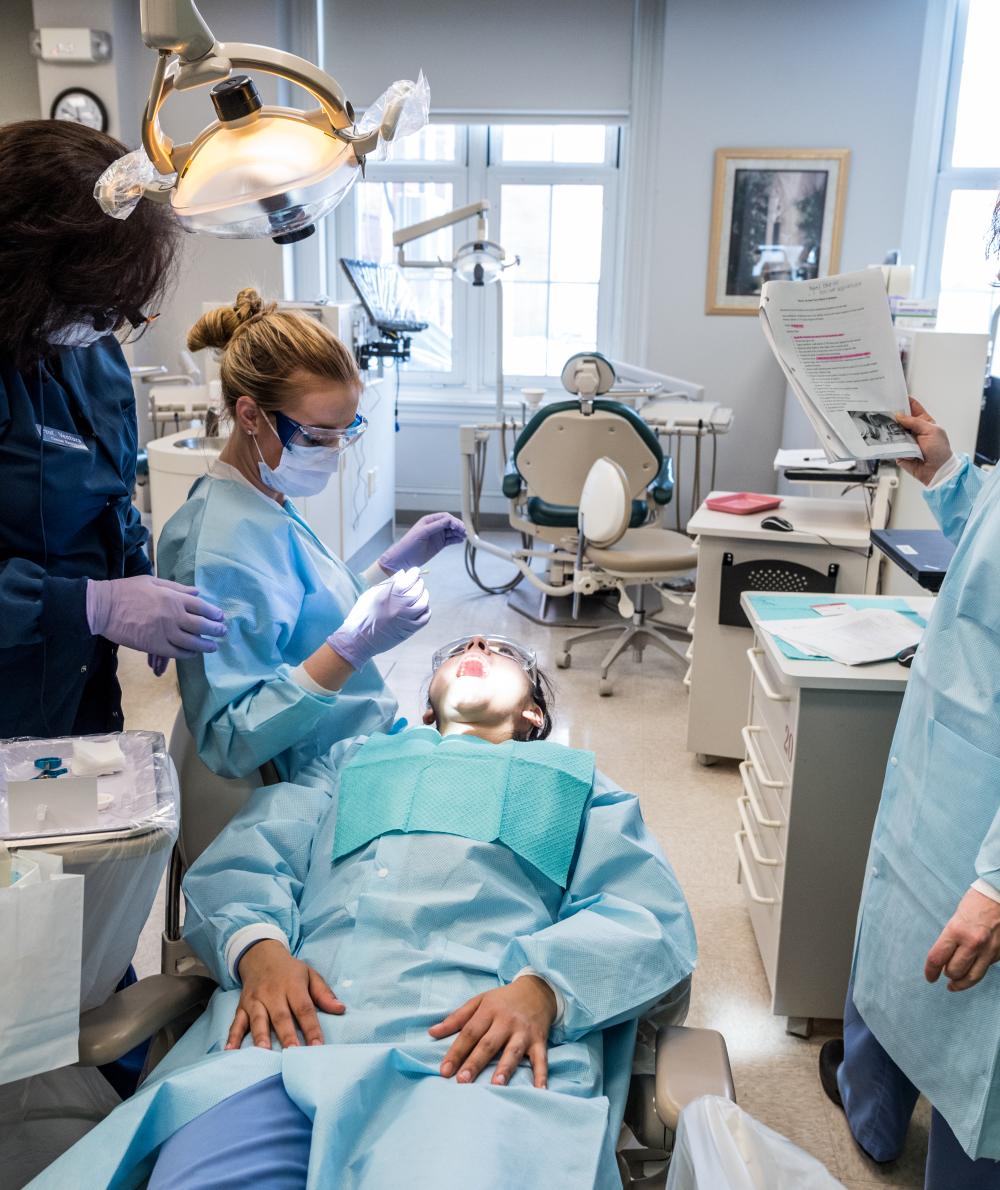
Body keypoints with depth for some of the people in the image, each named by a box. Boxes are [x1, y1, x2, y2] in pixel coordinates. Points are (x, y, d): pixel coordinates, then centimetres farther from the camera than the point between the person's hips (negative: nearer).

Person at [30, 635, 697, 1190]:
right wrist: (257, 946, -6)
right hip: (296, 1023, 2)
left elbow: (652, 918, 12)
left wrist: (542, 987, -10)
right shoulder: (350, 762, 34)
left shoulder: (579, 783, 29)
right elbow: (239, 865, 20)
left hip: (482, 1040, -1)